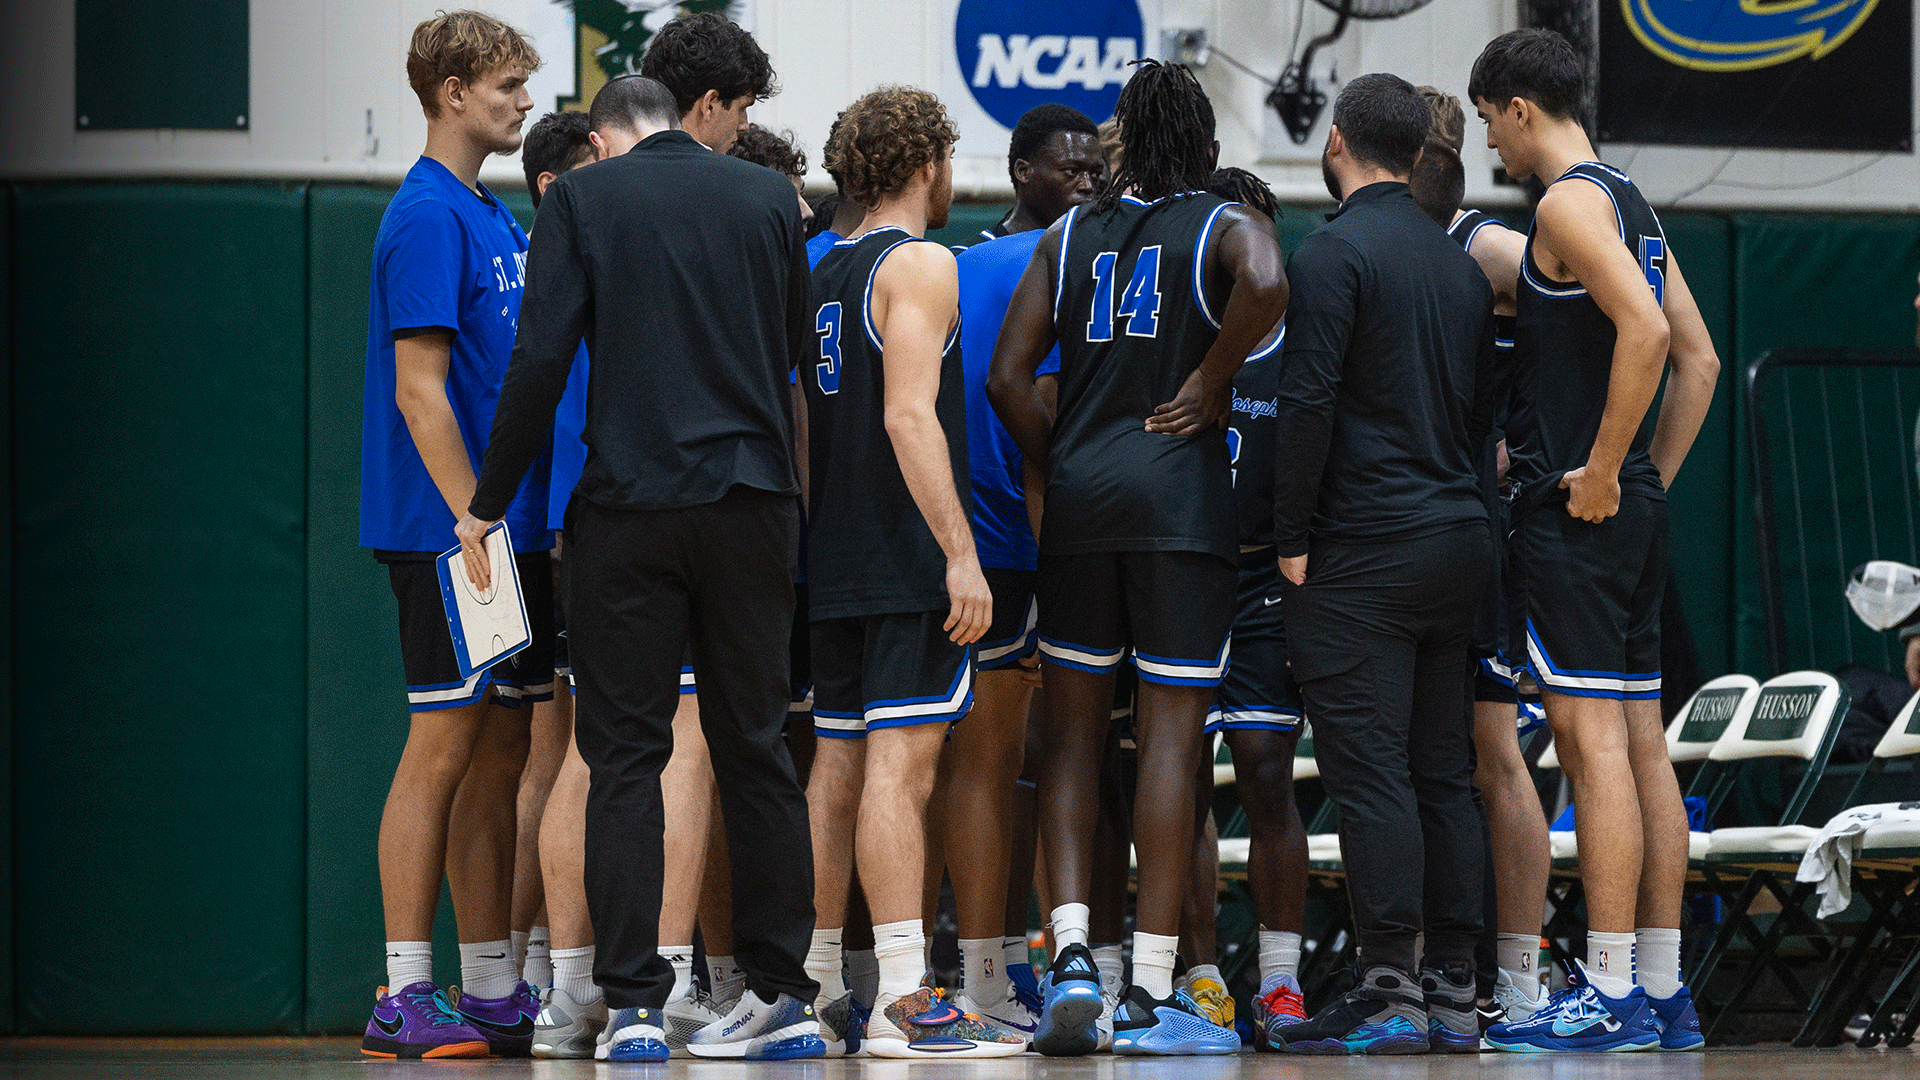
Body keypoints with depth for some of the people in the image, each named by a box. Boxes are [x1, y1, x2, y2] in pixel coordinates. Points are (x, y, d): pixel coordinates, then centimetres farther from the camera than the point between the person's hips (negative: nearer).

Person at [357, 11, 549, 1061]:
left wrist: (519, 526, 16)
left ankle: (493, 992, 13)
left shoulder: (495, 218, 17)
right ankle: (404, 996, -5)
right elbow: (419, 392, -17)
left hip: (511, 527, 9)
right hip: (453, 530, -9)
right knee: (444, 747, -7)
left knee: (500, 751, 9)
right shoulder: (428, 217, -12)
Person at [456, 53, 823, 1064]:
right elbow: (796, 355, 14)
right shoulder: (769, 199, 8)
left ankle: (632, 1004, -5)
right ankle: (780, 996, 9)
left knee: (625, 754, 1)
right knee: (756, 748, 9)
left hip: (627, 506, -3)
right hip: (753, 505, 3)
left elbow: (541, 361, -8)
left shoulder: (580, 198, -1)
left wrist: (487, 505, -1)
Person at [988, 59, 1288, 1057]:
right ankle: (1150, 994, -5)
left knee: (1072, 726, 12)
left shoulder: (1070, 235, 11)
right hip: (1181, 497, -3)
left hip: (1079, 496, 3)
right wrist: (1210, 380, -9)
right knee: (1171, 733, -3)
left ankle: (1069, 950, -4)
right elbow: (1266, 285, -23)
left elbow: (1008, 374, 3)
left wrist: (1059, 469, 13)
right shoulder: (1224, 226, 1)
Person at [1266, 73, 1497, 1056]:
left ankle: (1389, 992, -14)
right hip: (1459, 538, 7)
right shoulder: (1461, 264, 15)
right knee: (1443, 773, 8)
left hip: (1362, 551, -7)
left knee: (1369, 772, -9)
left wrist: (1292, 539, -10)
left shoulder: (1333, 254, -9)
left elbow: (1306, 401, -15)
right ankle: (1452, 992, 7)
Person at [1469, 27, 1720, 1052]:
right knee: (1642, 744, 9)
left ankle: (1609, 994, -12)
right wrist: (1653, 478, 17)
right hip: (1633, 514, 10)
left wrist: (1600, 470, -19)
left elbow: (1644, 329, -25)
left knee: (1592, 740, -10)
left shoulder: (1568, 203, -11)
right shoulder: (1632, 207, 17)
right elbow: (1700, 360, 19)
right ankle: (1663, 992, 10)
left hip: (1575, 513, -9)